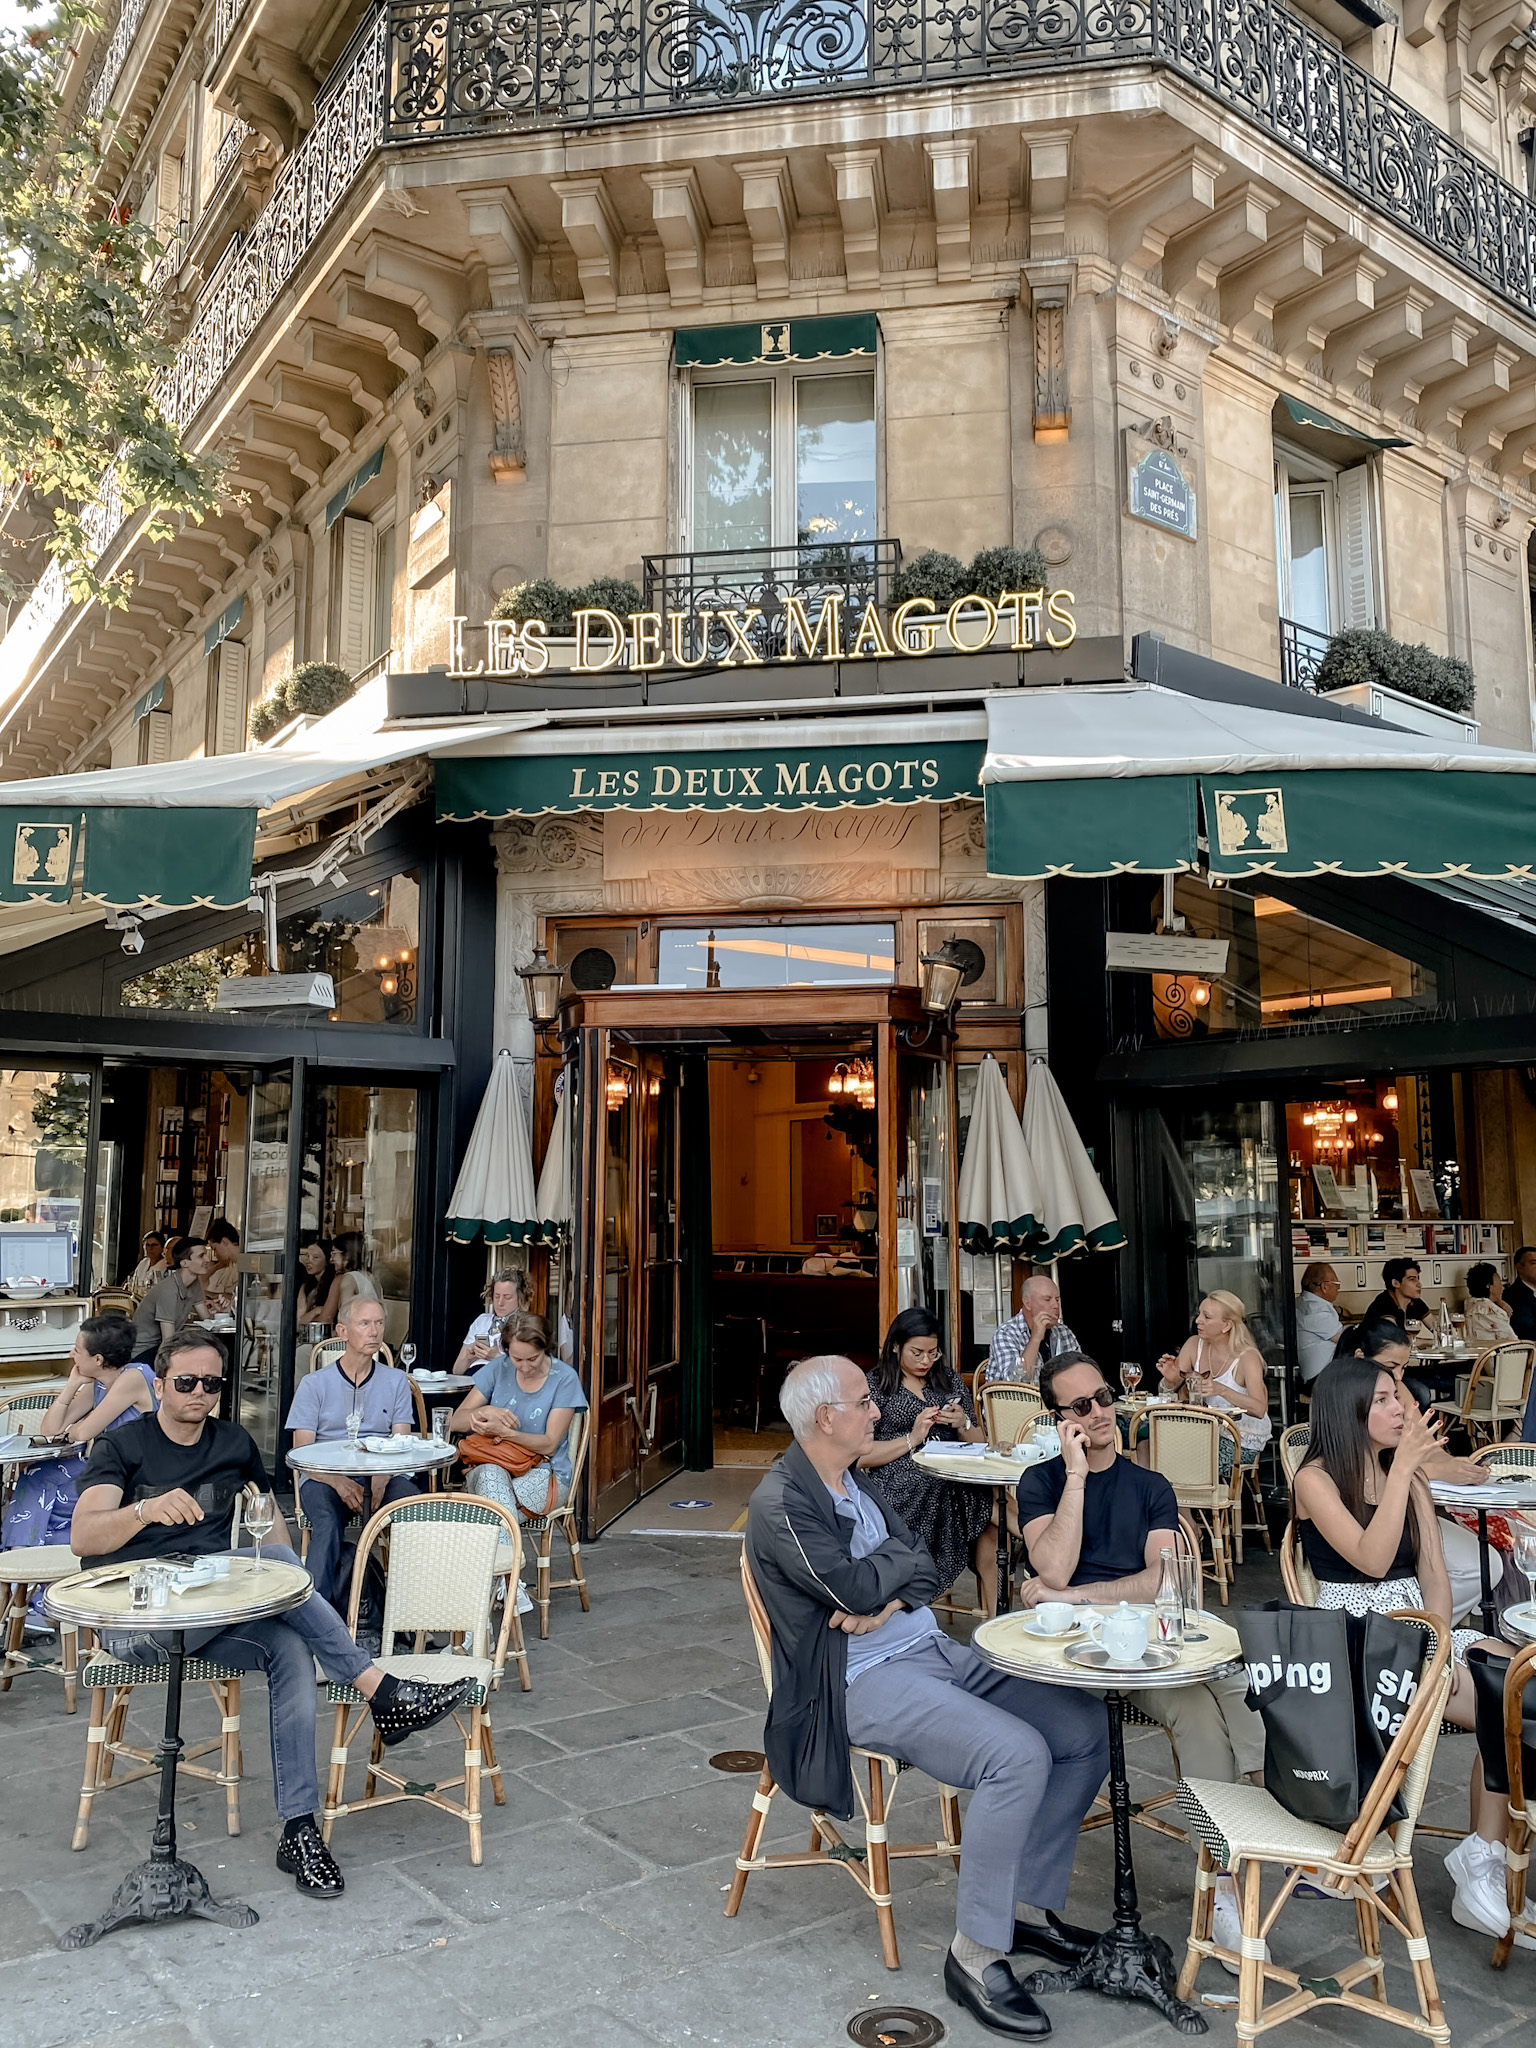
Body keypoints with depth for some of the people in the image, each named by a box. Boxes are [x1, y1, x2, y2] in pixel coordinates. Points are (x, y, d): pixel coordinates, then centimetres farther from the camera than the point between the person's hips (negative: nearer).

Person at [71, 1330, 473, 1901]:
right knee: (270, 1559, -30)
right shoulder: (121, 1447, 1)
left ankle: (299, 1830, -25)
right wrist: (148, 1509, -35)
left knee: (291, 1649, -29)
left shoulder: (235, 1444, 14)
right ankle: (380, 1690, -29)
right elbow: (82, 1538, -15)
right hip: (135, 1617, -4)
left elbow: (270, 1521, 27)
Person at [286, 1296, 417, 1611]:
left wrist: (382, 1476, -18)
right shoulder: (314, 1383, 7)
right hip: (326, 1476, -1)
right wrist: (339, 1481, -19)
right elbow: (302, 1451, 1)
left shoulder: (396, 1381, 14)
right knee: (327, 1520, -36)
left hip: (383, 1475, 2)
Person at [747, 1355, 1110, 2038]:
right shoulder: (780, 1503, -13)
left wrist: (889, 1599, -12)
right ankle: (975, 1953, -12)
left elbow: (927, 1570, 10)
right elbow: (856, 1587, -22)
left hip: (935, 1649, 9)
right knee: (1018, 1754, -28)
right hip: (867, 1681, -9)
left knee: (1085, 1729, -2)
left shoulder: (853, 1483, 13)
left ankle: (1029, 1905, 13)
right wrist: (898, 1556, -2)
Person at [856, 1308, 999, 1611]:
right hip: (903, 1493, -4)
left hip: (953, 1488, 4)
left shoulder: (949, 1379, 19)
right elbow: (861, 1457, -1)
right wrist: (912, 1438, -10)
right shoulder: (876, 1385, 7)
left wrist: (963, 1424, 0)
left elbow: (980, 1444, 22)